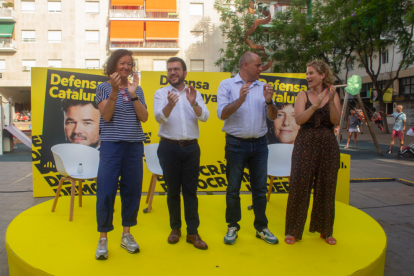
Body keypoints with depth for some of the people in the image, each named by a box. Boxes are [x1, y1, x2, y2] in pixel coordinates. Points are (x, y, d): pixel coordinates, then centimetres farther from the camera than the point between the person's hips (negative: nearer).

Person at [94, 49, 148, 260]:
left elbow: (144, 117, 0)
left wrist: (132, 94, -10)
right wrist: (114, 91, -17)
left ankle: (126, 234, 21)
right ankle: (103, 239, 8)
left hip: (134, 145, 3)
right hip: (111, 144, -3)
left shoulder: (137, 89, 12)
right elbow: (106, 115, -8)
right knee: (106, 191, -5)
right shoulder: (104, 88, 4)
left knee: (132, 190, 6)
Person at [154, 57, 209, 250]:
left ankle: (193, 232, 10)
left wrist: (193, 103, -25)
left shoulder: (195, 94, 8)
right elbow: (159, 117, -13)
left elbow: (204, 117, -6)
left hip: (191, 147, 1)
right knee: (173, 190, 7)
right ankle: (175, 228, 22)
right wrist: (170, 105, -34)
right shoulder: (161, 93, 3)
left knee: (190, 190, 4)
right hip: (169, 147, -1)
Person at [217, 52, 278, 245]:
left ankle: (261, 227, 23)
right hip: (236, 143, -3)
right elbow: (222, 114, -11)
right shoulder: (227, 85, 0)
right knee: (233, 189, 6)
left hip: (259, 143, 4)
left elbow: (273, 116, 7)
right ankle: (233, 227, 21)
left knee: (260, 188, 10)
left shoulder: (262, 87, 9)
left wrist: (268, 101, -12)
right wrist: (240, 100, -24)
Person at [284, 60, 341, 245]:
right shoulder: (303, 95, 4)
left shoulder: (333, 95, 6)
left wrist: (331, 102, -20)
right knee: (299, 187, -2)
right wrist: (316, 104, -21)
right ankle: (293, 230, 11)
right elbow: (299, 119, -11)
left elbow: (336, 121, -7)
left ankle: (326, 230, 25)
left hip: (328, 146, 1)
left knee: (326, 188, 8)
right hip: (305, 145, -1)